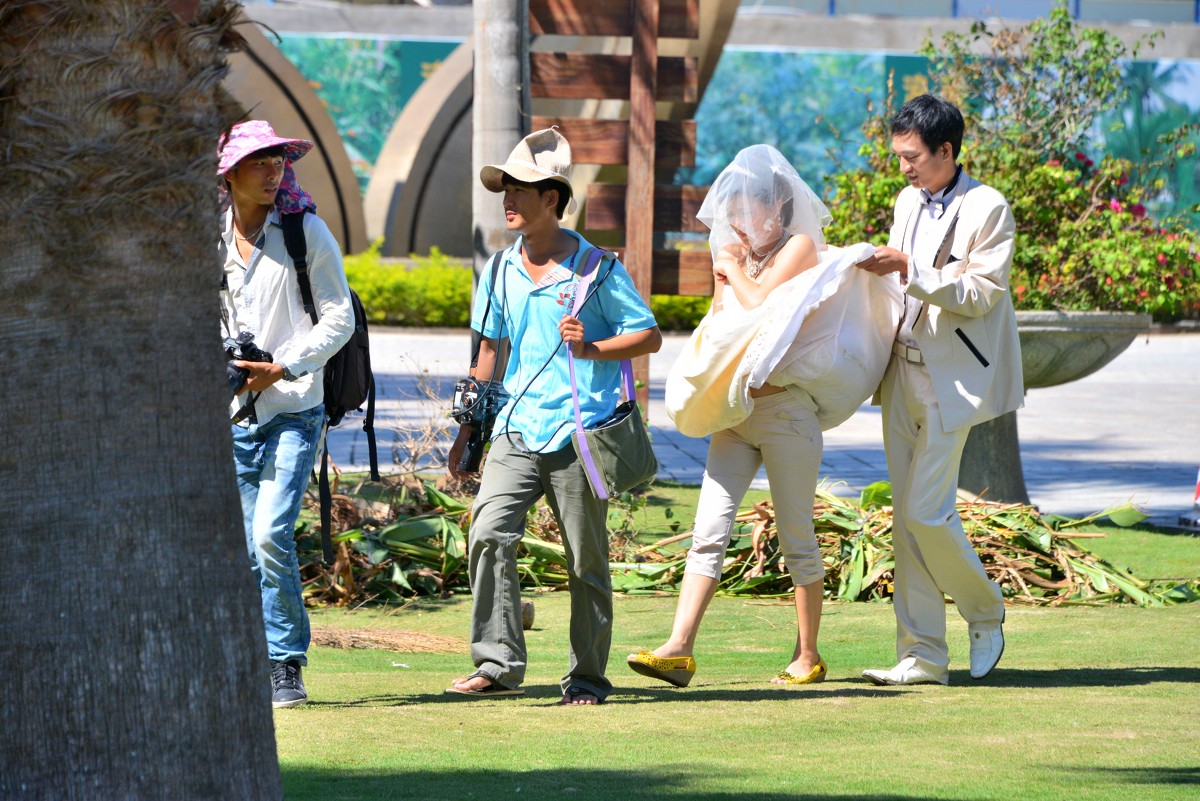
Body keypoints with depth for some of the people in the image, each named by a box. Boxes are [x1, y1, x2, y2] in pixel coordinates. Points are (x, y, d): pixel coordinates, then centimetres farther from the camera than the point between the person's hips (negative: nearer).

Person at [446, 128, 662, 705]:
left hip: (578, 434, -4)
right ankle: (498, 665, -13)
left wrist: (592, 348, -18)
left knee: (586, 561, 3)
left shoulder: (596, 269, -4)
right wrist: (466, 433, 19)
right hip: (515, 431, 4)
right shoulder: (500, 272, 11)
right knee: (488, 534, -15)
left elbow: (648, 335, 0)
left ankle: (588, 677, 13)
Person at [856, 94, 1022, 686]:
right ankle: (923, 656, 6)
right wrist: (879, 268, 5)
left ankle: (986, 614, 12)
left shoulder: (987, 209, -9)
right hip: (904, 372, 7)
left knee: (926, 512, -12)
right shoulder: (909, 202, 14)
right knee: (905, 518, 4)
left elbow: (979, 294, -15)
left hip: (953, 380, -7)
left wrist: (909, 270, -21)